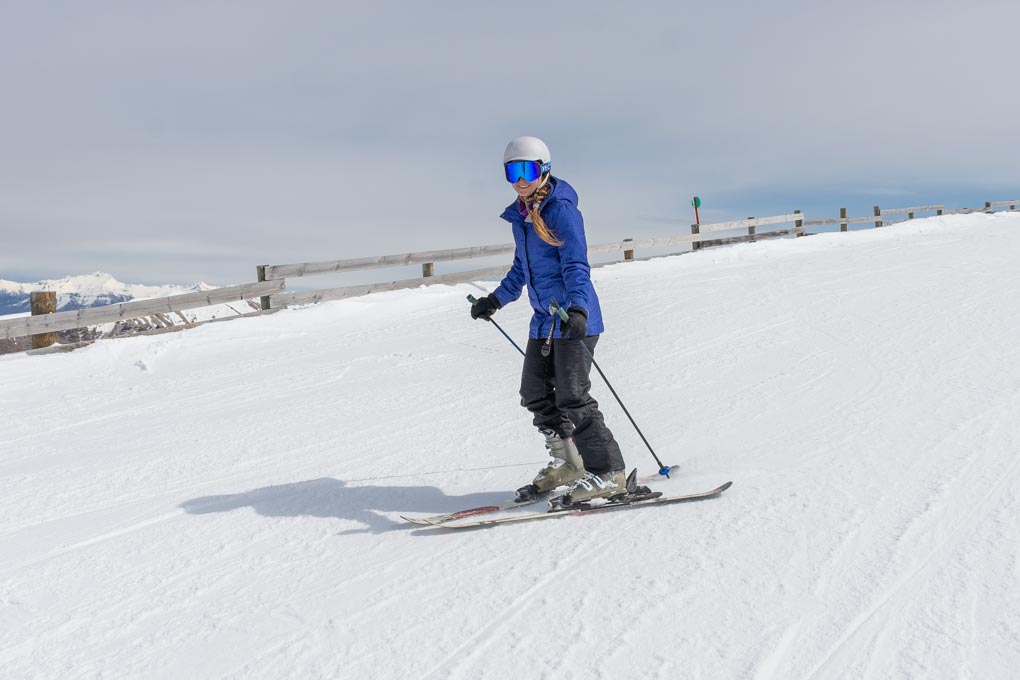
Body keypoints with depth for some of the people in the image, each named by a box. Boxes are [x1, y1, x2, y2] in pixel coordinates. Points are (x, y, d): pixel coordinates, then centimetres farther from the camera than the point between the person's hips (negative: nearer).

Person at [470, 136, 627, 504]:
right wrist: (496, 299, 31)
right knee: (535, 394, 12)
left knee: (572, 397, -11)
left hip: (575, 319, -9)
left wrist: (577, 308, -35)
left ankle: (608, 473, -2)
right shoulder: (519, 217, 12)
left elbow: (577, 265, -21)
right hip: (544, 319, 9)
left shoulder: (561, 210, -13)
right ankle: (567, 462, 27)